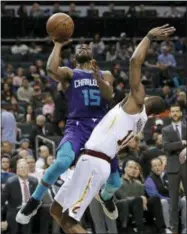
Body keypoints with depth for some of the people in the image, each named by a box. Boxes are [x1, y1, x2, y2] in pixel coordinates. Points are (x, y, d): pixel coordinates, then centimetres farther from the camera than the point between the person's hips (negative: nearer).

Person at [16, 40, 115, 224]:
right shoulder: (69, 74, 12)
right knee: (62, 162, -33)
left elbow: (108, 95, -3)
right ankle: (34, 201, -13)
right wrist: (58, 45, -1)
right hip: (77, 126, -3)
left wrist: (98, 79, -22)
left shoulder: (105, 75, 19)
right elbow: (51, 69, -12)